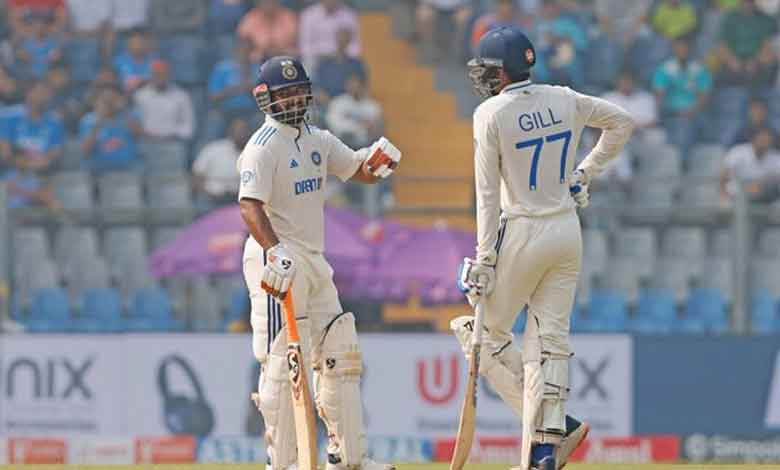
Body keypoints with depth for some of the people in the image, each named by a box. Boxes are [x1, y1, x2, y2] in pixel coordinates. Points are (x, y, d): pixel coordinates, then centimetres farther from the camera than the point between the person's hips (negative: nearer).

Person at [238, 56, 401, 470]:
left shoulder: (318, 140, 14)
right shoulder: (263, 148, -12)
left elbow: (361, 172, 20)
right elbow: (250, 207, -23)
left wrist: (378, 160, -5)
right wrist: (276, 253, -38)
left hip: (314, 263, 9)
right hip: (276, 260, -9)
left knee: (340, 355, 10)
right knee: (283, 361, -11)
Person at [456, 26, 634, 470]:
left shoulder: (492, 113, -11)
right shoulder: (564, 100, 5)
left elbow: (488, 194, -12)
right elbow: (623, 121, 18)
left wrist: (485, 259, -11)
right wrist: (585, 174, 20)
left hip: (522, 233, -6)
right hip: (568, 232, 6)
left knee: (486, 333, 7)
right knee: (551, 340, 6)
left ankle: (555, 425, -2)